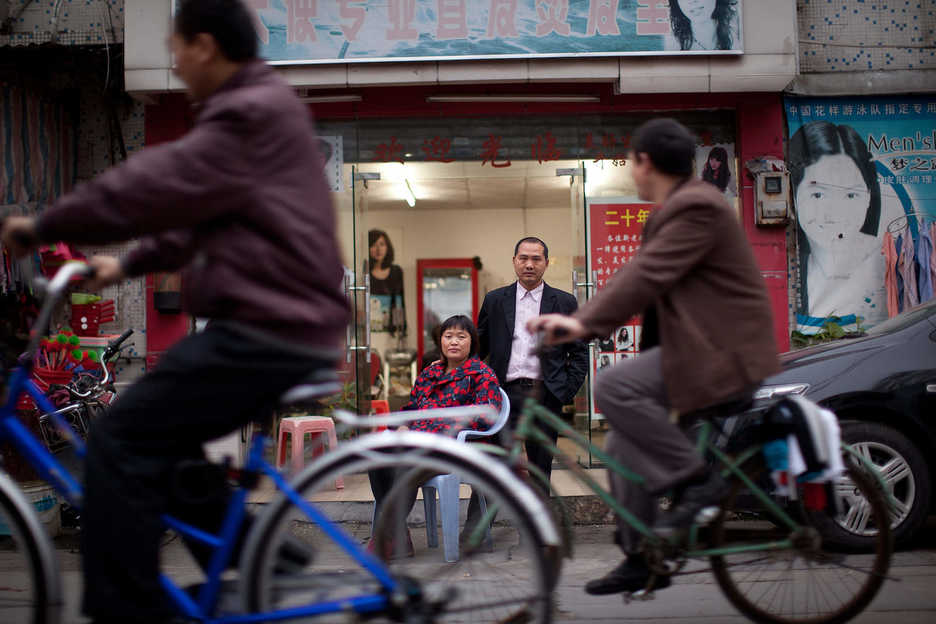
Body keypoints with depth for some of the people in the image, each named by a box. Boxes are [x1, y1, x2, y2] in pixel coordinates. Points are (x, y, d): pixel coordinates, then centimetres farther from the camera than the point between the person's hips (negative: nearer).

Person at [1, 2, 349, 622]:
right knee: (162, 436, 21)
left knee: (120, 442, -9)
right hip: (287, 324, 10)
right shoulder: (261, 111, 19)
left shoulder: (251, 116, -15)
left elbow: (149, 186, -17)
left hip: (266, 331, -10)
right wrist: (128, 264, 18)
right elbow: (192, 212, 24)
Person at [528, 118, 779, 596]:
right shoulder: (672, 210, 18)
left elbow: (648, 275, -25)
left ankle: (698, 480, -13)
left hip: (722, 352, -10)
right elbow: (635, 275, 13)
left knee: (613, 386, -24)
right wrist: (576, 320, 4)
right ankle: (641, 559, 16)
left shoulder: (696, 207, -15)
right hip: (696, 345, 10)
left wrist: (585, 323, -31)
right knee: (624, 447, 7)